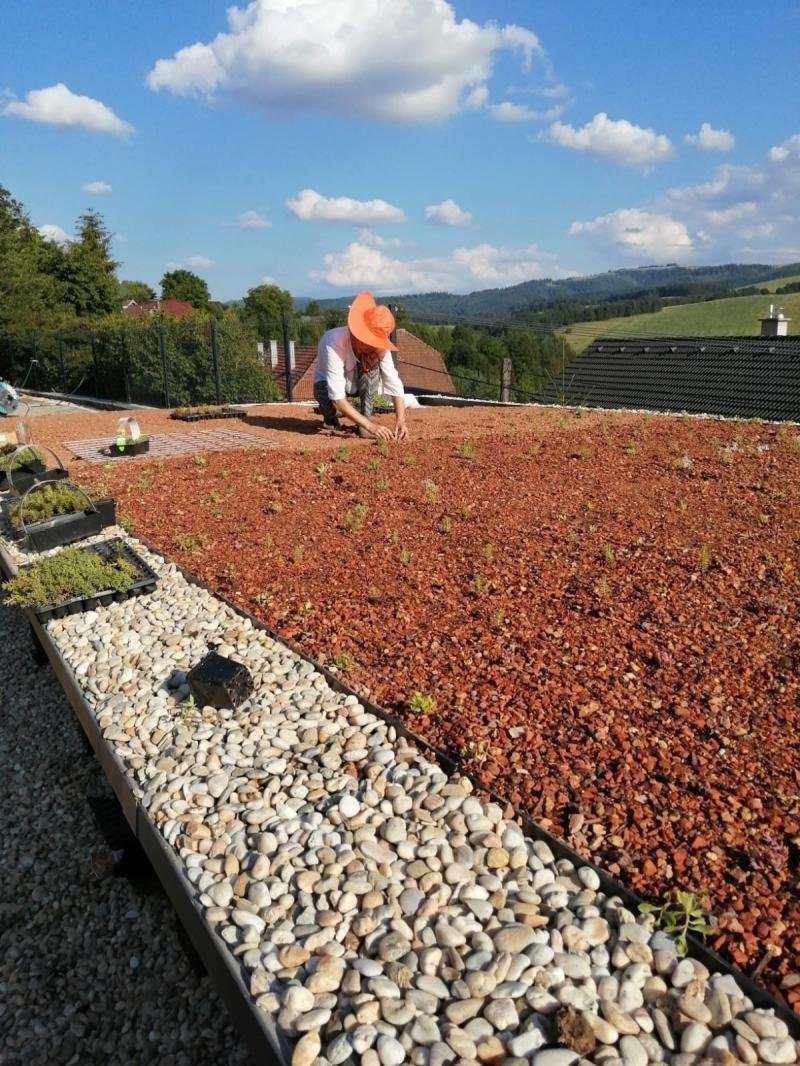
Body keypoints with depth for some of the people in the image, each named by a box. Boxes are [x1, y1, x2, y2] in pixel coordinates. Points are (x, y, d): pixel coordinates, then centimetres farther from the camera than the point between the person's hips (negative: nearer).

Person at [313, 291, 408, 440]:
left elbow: (394, 385, -25)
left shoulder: (378, 346, -27)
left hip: (356, 383, 3)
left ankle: (366, 417, -16)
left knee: (372, 364, -29)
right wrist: (369, 425, -49)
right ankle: (330, 415, 1)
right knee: (332, 403, -37)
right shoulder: (334, 343, -40)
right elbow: (338, 398, -43)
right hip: (328, 385, -3)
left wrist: (401, 420, -40)